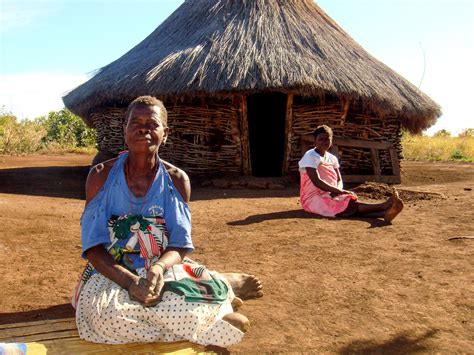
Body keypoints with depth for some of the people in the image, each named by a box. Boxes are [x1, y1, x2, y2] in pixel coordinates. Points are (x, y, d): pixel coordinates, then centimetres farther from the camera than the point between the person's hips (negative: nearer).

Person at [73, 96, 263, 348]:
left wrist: (158, 268, -29)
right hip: (112, 275, 1)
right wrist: (130, 281, -27)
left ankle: (218, 290, 3)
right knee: (110, 313, -35)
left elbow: (180, 246, -6)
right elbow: (93, 246, -10)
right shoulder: (101, 176, -6)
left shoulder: (177, 180, -4)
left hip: (163, 272, 0)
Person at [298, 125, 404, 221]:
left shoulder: (332, 158, 14)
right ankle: (384, 206, -44)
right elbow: (317, 182, -20)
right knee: (350, 205, -29)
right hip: (313, 199, -6)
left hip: (331, 195, 6)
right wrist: (340, 191, -22)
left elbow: (339, 180, 10)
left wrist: (337, 190, -15)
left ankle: (384, 213, -49)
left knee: (353, 203, -25)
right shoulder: (310, 157, -9)